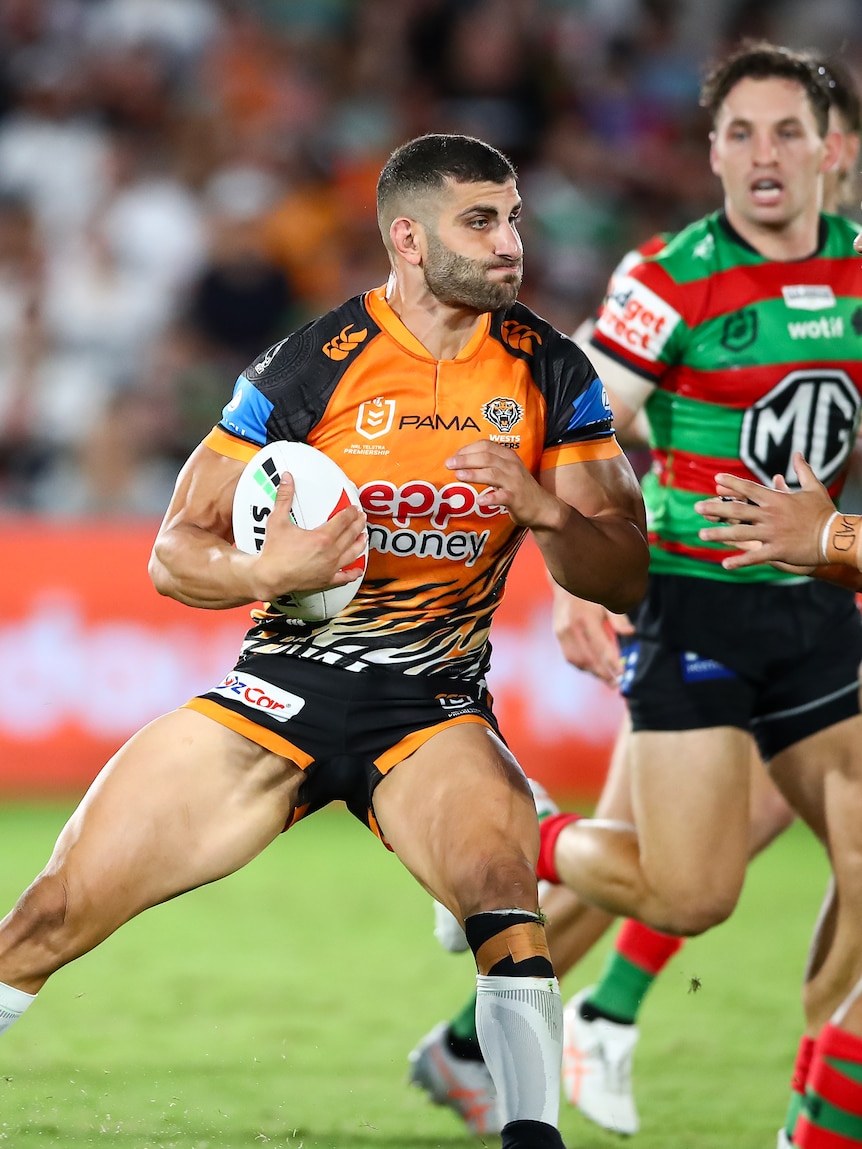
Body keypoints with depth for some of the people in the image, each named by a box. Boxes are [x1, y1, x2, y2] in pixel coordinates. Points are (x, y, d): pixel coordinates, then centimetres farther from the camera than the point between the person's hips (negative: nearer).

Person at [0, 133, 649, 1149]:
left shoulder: (551, 373, -1)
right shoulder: (311, 366, -8)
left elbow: (624, 575, 0)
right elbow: (174, 553, -4)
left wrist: (542, 510, -20)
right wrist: (269, 572, -26)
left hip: (435, 711, 1)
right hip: (282, 688, -1)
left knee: (506, 900, -31)